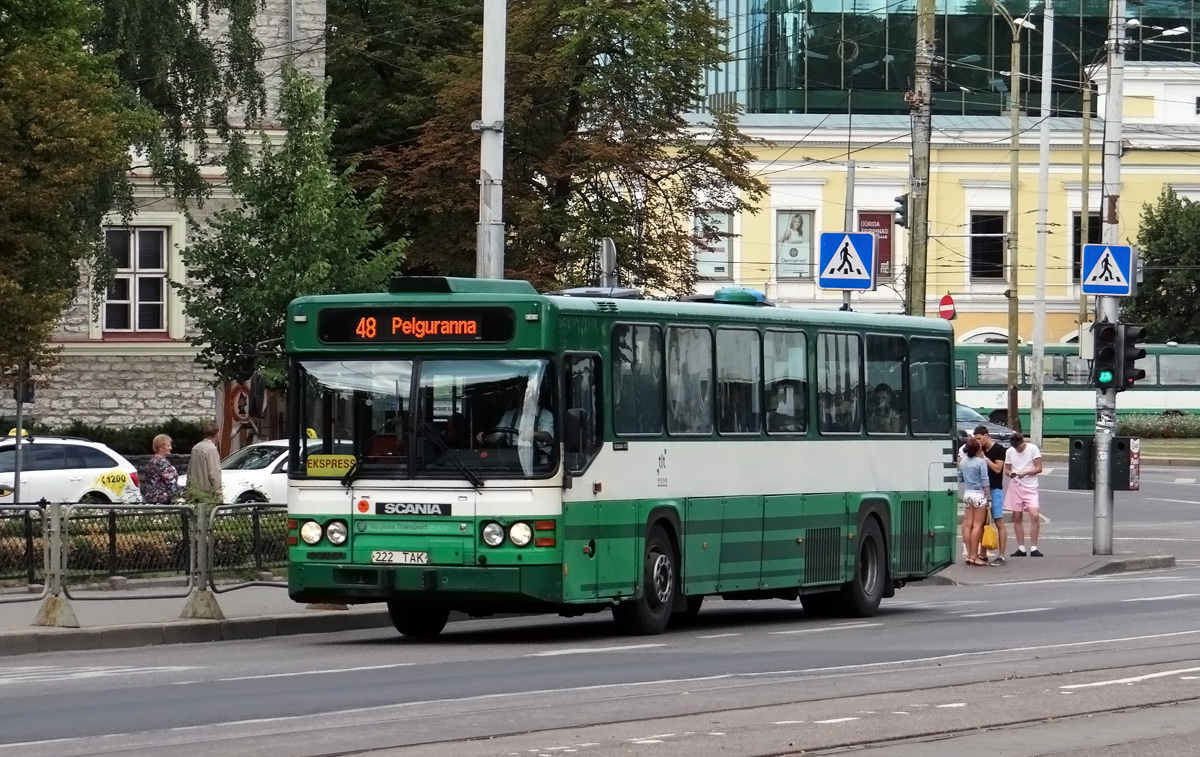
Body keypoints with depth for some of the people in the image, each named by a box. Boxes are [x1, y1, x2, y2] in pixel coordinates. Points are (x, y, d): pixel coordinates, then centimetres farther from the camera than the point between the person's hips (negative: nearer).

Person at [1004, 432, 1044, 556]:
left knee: (1035, 515, -14)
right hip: (1015, 486, 3)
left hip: (1030, 487, -3)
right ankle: (1021, 548, 11)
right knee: (1017, 517, 4)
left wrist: (1025, 473, -21)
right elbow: (1006, 469, 12)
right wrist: (1010, 473, -12)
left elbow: (1038, 468, -6)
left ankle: (1033, 548, -9)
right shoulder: (1009, 452, 5)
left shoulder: (1033, 449, -5)